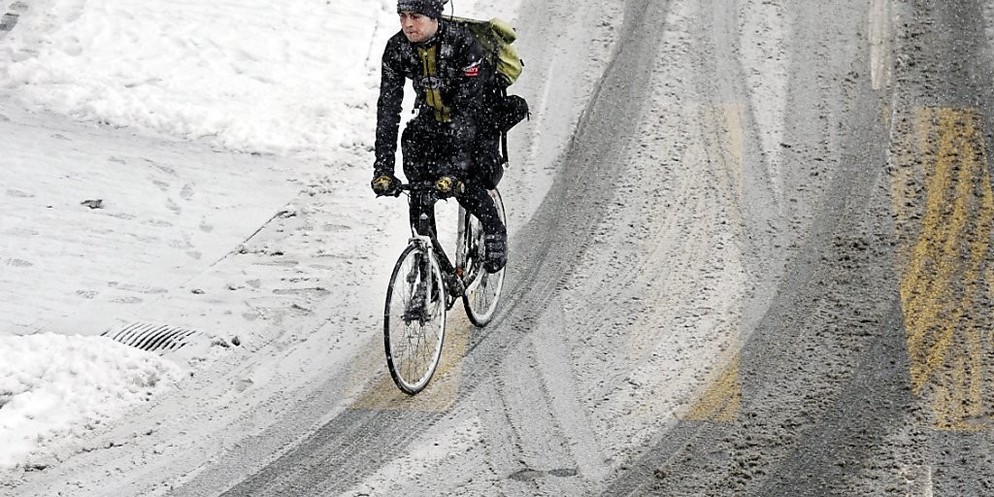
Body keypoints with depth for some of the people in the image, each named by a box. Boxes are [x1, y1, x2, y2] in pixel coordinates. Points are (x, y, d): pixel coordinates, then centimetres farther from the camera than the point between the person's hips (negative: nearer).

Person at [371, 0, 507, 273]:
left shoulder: (464, 45, -33)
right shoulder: (396, 49, -19)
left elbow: (467, 108, -36)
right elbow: (388, 108, -21)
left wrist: (454, 169, -44)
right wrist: (382, 168, -30)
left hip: (477, 120, -4)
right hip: (431, 120, 4)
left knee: (465, 185, -19)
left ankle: (495, 233, 8)